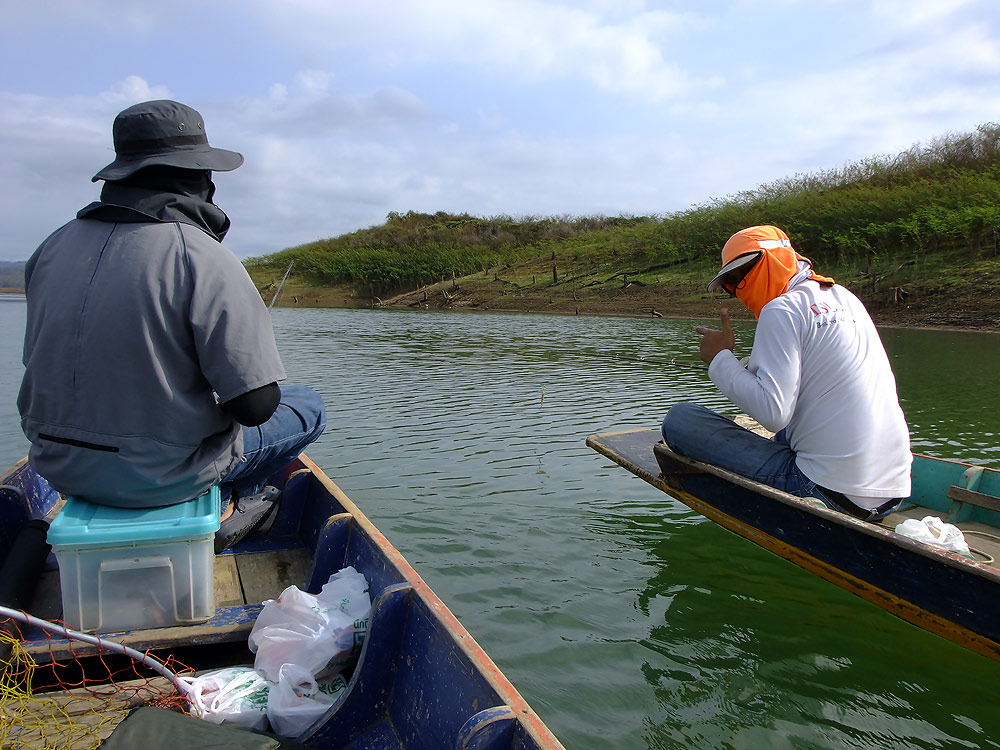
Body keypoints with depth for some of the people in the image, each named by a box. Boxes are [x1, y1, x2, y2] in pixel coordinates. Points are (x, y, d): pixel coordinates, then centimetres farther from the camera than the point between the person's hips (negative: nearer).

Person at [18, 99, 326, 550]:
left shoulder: (54, 247, -1)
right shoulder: (205, 260, -22)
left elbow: (41, 363, 9)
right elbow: (256, 404, -22)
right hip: (164, 474, -6)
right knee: (307, 407, 15)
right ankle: (224, 505, 21)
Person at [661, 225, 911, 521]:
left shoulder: (783, 309, -10)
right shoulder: (846, 299, 15)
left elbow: (773, 412, -20)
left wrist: (721, 358, -7)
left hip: (832, 492, -9)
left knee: (680, 418, -8)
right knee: (785, 434, 41)